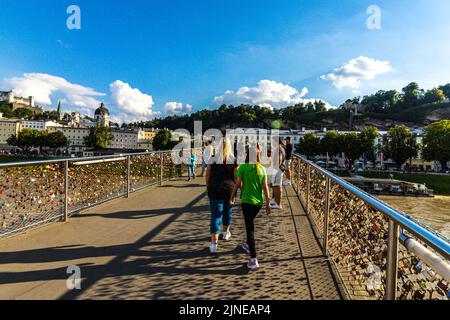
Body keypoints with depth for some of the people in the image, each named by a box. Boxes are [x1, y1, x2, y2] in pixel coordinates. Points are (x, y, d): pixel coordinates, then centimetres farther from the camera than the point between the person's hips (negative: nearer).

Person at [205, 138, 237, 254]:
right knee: (227, 211, 22)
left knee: (215, 215, 0)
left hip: (215, 190, -1)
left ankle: (214, 243, -6)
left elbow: (207, 176, 1)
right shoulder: (233, 160, -3)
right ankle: (226, 233, 43)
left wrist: (208, 187, 14)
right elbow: (237, 178, -4)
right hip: (229, 189, 1)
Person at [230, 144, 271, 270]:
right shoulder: (262, 168, 2)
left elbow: (238, 184, -7)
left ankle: (253, 260, -7)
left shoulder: (243, 167, -8)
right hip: (259, 202, 5)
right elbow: (265, 187, 1)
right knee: (250, 223, 26)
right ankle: (248, 245, 45)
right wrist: (267, 203, 7)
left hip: (247, 201, -5)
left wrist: (232, 196, 9)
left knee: (250, 228, -3)